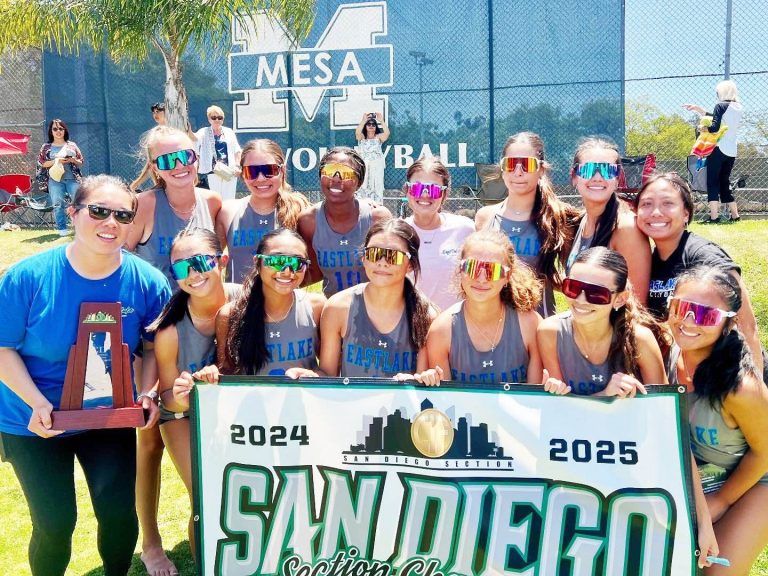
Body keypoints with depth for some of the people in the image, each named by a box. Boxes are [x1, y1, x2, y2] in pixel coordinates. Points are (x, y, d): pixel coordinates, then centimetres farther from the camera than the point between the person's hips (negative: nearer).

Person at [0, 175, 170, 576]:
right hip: (34, 421, -1)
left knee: (119, 513, 2)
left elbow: (154, 346, 0)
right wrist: (38, 404, -22)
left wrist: (146, 393, -17)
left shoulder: (147, 282, -14)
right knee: (55, 523, 1)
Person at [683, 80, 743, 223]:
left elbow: (714, 127, -17)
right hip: (732, 152, 7)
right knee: (725, 183, 16)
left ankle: (714, 216, -13)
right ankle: (735, 215, 16)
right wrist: (697, 108, 19)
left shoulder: (721, 106, -7)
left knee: (713, 183, -5)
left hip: (718, 149, -7)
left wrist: (702, 128, 2)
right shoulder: (739, 108, 14)